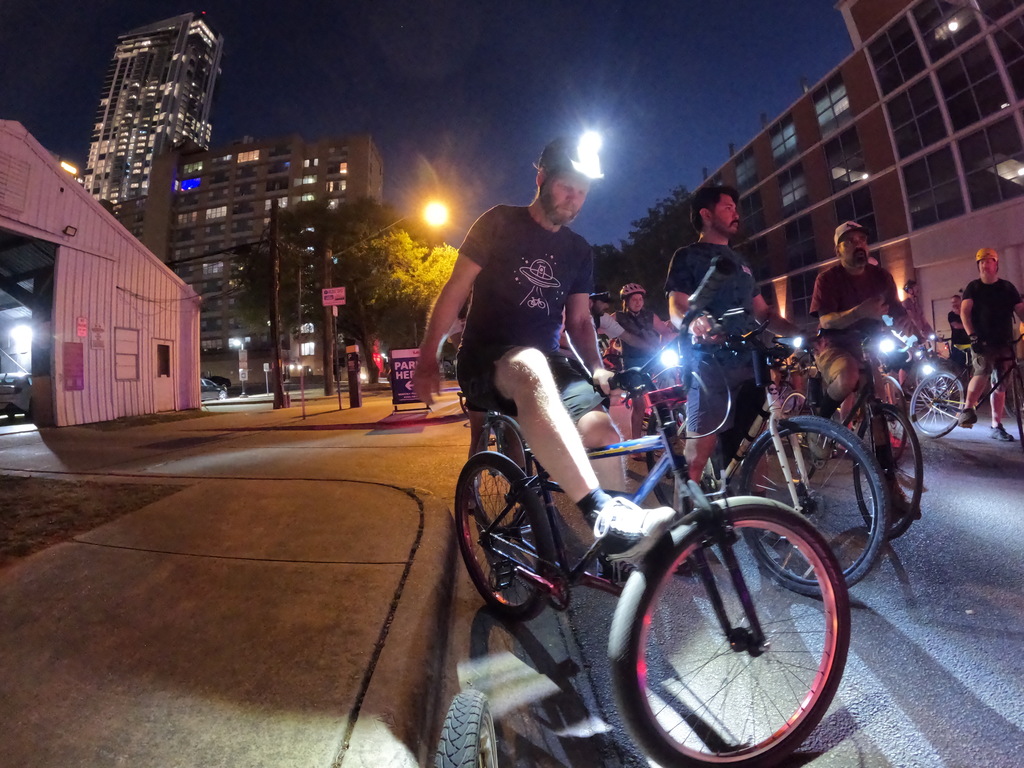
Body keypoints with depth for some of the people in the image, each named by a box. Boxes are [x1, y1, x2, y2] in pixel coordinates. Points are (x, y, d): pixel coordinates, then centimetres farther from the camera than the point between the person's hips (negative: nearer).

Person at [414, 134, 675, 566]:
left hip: (549, 361, 5)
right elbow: (456, 289, 0)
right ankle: (603, 515, -50)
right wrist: (427, 358, -7)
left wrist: (596, 368, -4)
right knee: (530, 368, -42)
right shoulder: (500, 223, 3)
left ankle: (621, 558, -10)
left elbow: (579, 319, 15)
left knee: (601, 427, -25)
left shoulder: (578, 251, 17)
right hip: (485, 362, -4)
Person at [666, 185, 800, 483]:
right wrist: (693, 324, -33)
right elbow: (677, 308, -9)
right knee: (699, 452, -14)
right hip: (711, 365, -7)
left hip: (749, 364, 7)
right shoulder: (688, 256, 5)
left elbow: (762, 312, 26)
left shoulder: (741, 262, 26)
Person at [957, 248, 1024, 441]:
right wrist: (972, 335, -20)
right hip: (982, 341, -3)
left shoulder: (1007, 287, 10)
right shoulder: (973, 287, 3)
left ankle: (996, 427, 9)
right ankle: (968, 409, -9)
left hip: (1004, 342, 3)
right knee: (982, 373, -28)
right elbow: (964, 312, -7)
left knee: (1000, 384, 4)